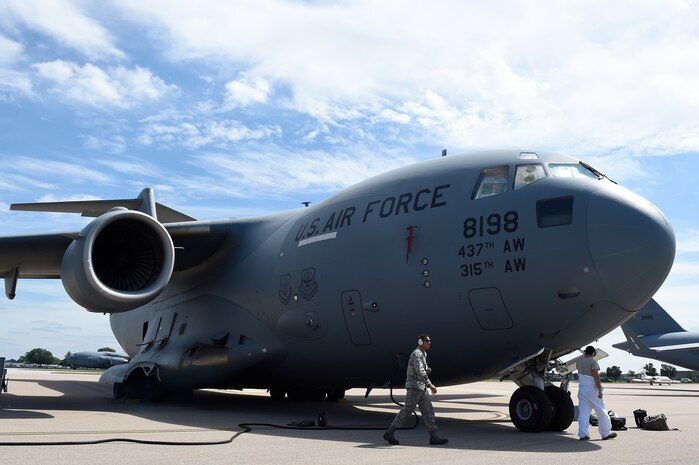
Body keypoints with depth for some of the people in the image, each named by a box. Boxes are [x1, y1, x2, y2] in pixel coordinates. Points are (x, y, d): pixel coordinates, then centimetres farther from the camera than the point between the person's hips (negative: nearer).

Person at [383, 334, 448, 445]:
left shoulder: (423, 354, 17)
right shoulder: (417, 354, -14)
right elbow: (419, 372, -25)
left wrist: (427, 370, 6)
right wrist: (430, 385, -27)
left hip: (421, 388, 9)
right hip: (414, 387, -9)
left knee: (428, 411, 2)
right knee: (406, 411, -3)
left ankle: (434, 437, 0)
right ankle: (389, 433, 7)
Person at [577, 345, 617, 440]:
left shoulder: (579, 362, 8)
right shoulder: (593, 362, -12)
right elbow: (596, 377, -18)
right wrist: (600, 390, -18)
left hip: (582, 389, 6)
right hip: (592, 390, -6)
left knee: (583, 412, 4)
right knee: (601, 412, 7)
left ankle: (583, 434, 0)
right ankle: (606, 433, 14)